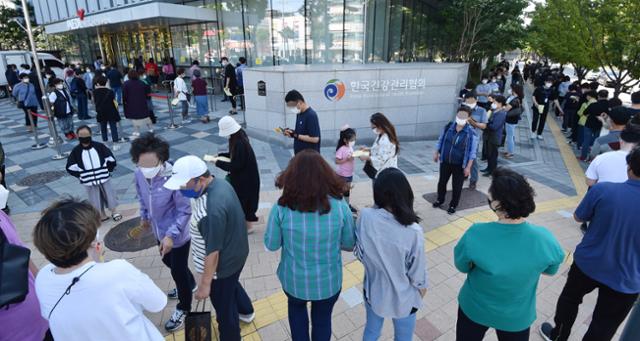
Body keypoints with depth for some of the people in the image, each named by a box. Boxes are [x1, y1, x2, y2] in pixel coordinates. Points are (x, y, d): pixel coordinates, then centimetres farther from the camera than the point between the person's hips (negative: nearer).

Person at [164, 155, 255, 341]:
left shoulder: (213, 209, -38)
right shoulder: (220, 183, -8)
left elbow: (213, 251, -28)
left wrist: (205, 283, -16)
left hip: (225, 260, -9)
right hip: (237, 251, 10)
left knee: (224, 307, 15)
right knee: (231, 284, 35)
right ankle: (246, 312, 61)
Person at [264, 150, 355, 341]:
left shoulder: (282, 207, -23)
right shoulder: (340, 206, -21)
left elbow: (271, 245, -9)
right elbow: (350, 245, -6)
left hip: (294, 280, 0)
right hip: (328, 281, 0)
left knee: (296, 307, 33)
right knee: (322, 320, 27)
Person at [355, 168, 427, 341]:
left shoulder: (365, 217, -23)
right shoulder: (413, 232, -30)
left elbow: (360, 254, -8)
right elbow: (417, 272, -15)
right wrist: (422, 287, 5)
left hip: (373, 291, 3)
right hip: (403, 298, -2)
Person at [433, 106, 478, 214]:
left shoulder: (471, 133, -14)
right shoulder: (448, 126, -5)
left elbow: (473, 152, -11)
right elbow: (440, 140, 9)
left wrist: (468, 167, -13)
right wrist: (436, 154, 11)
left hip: (460, 165, -3)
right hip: (445, 162, 3)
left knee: (457, 186, 9)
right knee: (442, 182, 17)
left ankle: (453, 205, 29)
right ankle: (440, 199, 41)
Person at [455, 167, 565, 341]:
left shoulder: (475, 234, -34)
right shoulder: (545, 239, -26)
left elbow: (462, 267, -14)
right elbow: (550, 270, -3)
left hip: (474, 309, -1)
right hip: (517, 317, 2)